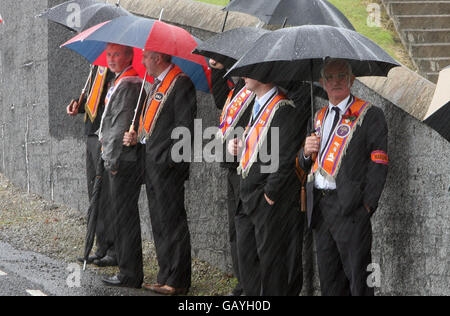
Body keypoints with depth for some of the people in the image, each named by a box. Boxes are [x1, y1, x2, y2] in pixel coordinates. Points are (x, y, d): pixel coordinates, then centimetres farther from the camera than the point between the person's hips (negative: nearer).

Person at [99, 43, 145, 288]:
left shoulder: (126, 85, -14)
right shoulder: (121, 82, 19)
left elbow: (122, 125, -19)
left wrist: (113, 160, -17)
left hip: (123, 162, -10)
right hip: (122, 161, 10)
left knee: (124, 218, -7)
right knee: (123, 217, 14)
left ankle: (130, 275, -5)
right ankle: (129, 271, 18)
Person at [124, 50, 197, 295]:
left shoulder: (181, 84, -13)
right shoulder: (157, 84, 18)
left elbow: (184, 128, -17)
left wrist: (169, 160, -20)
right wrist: (138, 139, 7)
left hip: (168, 165, -10)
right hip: (152, 164, 10)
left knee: (171, 222, -7)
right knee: (159, 223, 13)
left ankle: (177, 281, -3)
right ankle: (166, 277, 19)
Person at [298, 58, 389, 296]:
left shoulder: (369, 115, -2)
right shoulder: (320, 117, 19)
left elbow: (378, 164, -8)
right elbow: (305, 165, 24)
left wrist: (367, 204, -15)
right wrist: (306, 152, 1)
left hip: (349, 207, -7)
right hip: (319, 205, 7)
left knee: (357, 276, -7)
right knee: (328, 277, 11)